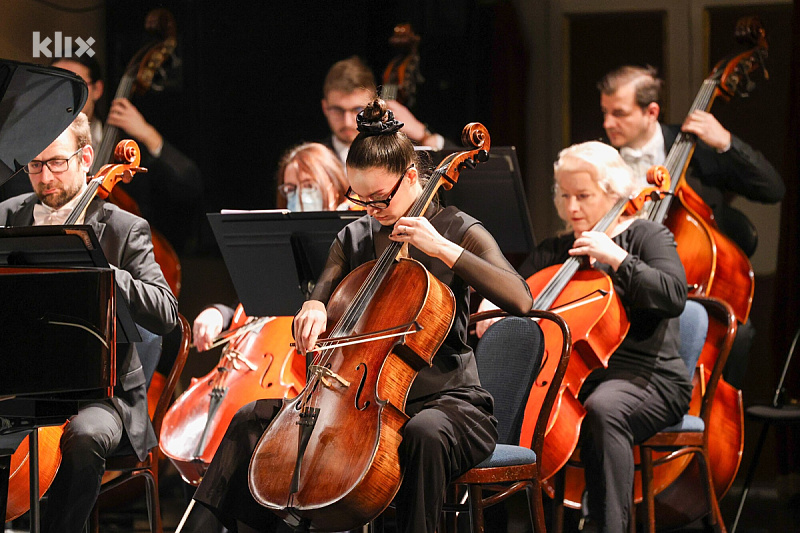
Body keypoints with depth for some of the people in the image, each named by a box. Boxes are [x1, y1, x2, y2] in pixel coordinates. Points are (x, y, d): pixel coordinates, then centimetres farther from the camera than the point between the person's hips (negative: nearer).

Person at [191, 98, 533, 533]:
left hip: (445, 399, -5)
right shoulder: (353, 239, 11)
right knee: (253, 418, -8)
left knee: (424, 432, -41)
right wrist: (313, 307, -15)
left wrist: (443, 248, -24)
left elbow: (519, 300, -19)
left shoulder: (457, 230, -5)